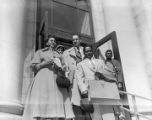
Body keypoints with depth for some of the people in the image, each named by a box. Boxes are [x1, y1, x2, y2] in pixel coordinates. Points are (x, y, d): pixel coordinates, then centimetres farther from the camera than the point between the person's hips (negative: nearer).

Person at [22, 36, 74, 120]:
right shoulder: (40, 52, 19)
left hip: (57, 81, 3)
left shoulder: (58, 55, 27)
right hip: (43, 79, -2)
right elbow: (33, 67, 9)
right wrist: (45, 63, -6)